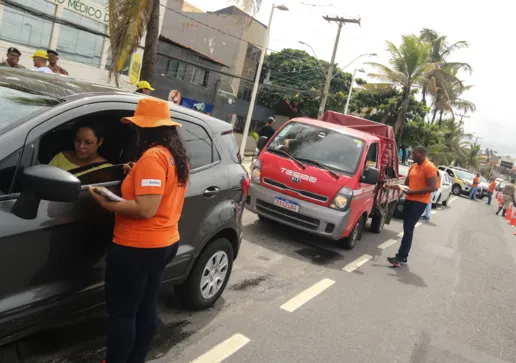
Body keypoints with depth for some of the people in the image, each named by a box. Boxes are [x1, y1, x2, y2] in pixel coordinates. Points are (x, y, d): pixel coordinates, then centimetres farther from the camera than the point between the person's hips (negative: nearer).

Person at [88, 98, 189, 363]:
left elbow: (145, 209, -27)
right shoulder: (177, 155, 8)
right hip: (164, 243, 10)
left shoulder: (152, 156, -21)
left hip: (136, 248, -10)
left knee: (121, 313, 4)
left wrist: (106, 204, -18)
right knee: (146, 307, 19)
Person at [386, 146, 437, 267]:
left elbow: (432, 187, -18)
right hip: (409, 200, 8)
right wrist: (393, 186, 3)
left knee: (409, 229, -10)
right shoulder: (413, 167, 13)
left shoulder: (430, 167, -12)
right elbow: (406, 183, 21)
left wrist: (413, 192, -21)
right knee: (407, 229, 9)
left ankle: (401, 257, -9)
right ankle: (403, 257, 14)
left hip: (420, 202, -8)